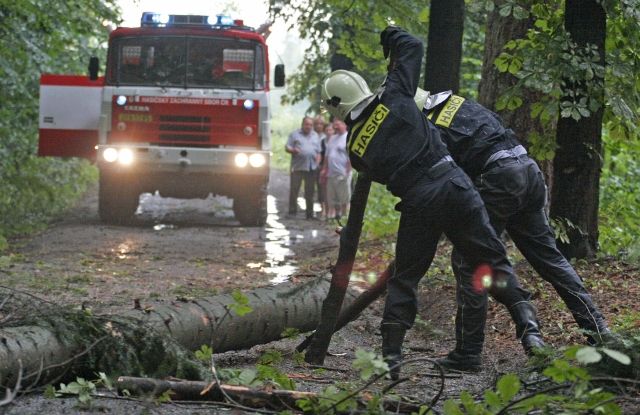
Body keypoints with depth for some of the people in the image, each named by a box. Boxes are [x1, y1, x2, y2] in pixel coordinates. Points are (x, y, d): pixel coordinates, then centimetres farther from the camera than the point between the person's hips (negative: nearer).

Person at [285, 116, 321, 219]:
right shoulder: (295, 134, 6)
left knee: (310, 192, 5)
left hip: (311, 168, 3)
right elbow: (287, 147, 3)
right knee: (294, 190, -6)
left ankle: (310, 214, 9)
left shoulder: (315, 136, 17)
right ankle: (292, 212, -2)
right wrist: (293, 150, -18)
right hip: (298, 167, -3)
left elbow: (318, 151, 19)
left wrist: (317, 162, 3)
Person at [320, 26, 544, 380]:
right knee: (492, 260, 8)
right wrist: (391, 34, 30)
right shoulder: (393, 96, 2)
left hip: (417, 204, 0)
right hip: (453, 184, 0)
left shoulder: (355, 147, 8)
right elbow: (413, 47, 11)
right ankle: (528, 330, -4)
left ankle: (391, 355, 10)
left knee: (404, 278, 15)